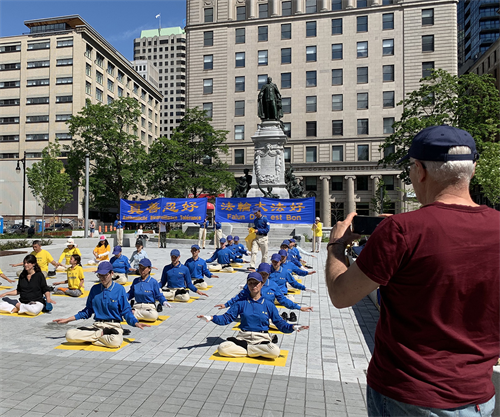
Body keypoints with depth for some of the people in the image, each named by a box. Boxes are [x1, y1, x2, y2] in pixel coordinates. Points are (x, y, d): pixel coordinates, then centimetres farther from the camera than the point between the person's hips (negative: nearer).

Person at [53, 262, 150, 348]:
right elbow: (88, 311, 17)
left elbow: (126, 311, -3)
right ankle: (102, 334, -7)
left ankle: (92, 338, -8)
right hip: (96, 326, 4)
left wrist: (136, 323, -20)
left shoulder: (119, 289, -3)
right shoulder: (95, 289, 8)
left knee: (115, 342, -38)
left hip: (114, 326, -3)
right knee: (69, 335, -20)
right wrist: (68, 319, 13)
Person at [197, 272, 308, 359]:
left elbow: (280, 323, 6)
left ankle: (243, 347, -12)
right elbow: (227, 318, 5)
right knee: (222, 348, -27)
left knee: (275, 351, -34)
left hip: (261, 339, 0)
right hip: (243, 337, 1)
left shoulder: (269, 305, 7)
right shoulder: (241, 303, 8)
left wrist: (293, 327, -14)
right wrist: (211, 318, -11)